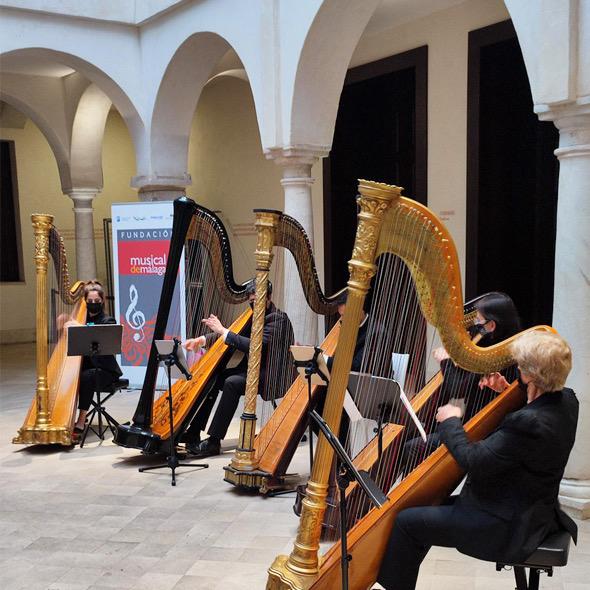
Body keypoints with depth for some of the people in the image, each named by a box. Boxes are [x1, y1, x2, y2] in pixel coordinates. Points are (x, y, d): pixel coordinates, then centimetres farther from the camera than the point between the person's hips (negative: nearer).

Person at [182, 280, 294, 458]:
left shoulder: (278, 318, -13)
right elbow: (236, 336, 15)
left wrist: (223, 331, -21)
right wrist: (202, 340, 0)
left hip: (270, 375, -9)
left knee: (232, 383, -30)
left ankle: (214, 441, -26)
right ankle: (193, 433, -3)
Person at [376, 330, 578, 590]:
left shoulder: (530, 423, -33)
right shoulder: (566, 400, -5)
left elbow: (473, 461, -25)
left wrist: (450, 422, -9)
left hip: (508, 526, -10)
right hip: (529, 512, 10)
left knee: (406, 521, -3)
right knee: (428, 507, 21)